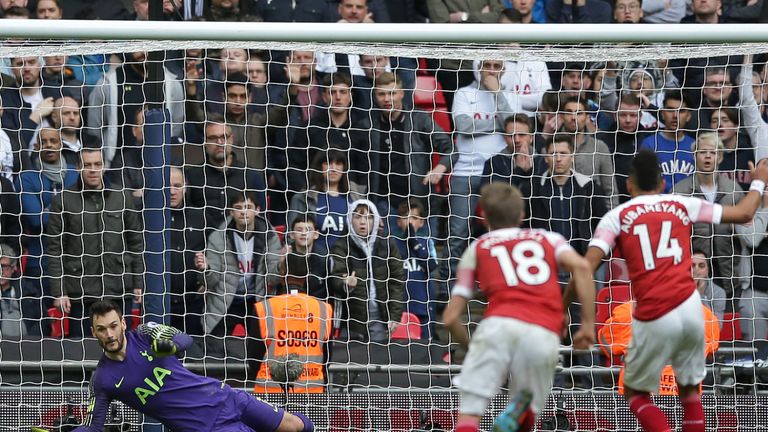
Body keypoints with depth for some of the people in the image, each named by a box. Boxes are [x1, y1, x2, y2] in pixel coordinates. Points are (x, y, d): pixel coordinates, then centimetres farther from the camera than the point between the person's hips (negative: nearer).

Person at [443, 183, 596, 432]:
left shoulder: (477, 248, 28)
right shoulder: (548, 238, 28)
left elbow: (450, 318, 22)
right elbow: (580, 266, 6)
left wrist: (471, 346, 39)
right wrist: (588, 323, 7)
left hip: (498, 325, -1)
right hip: (545, 334, 1)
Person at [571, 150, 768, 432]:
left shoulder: (616, 217, 7)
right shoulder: (684, 205, 13)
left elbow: (587, 267, -5)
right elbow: (744, 214, 19)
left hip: (653, 318, -3)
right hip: (689, 306, 3)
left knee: (635, 392, 16)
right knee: (689, 390, 22)